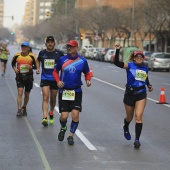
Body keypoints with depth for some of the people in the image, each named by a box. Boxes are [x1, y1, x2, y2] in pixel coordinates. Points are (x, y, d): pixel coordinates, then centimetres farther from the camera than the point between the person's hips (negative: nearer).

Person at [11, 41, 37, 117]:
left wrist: (31, 67, -21)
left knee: (27, 94, 13)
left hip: (29, 77, 1)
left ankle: (24, 108, 35)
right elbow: (13, 63, 16)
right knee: (20, 92, -17)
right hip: (19, 77, -1)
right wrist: (14, 68, -4)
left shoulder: (32, 56, -5)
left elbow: (36, 66, -2)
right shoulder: (17, 55, 0)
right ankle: (19, 110, -17)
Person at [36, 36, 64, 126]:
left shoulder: (59, 53, -3)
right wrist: (38, 68, 8)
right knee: (45, 98, -13)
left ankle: (51, 113, 37)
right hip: (44, 78, 0)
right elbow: (38, 60, 24)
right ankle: (45, 117, -20)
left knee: (53, 99, 12)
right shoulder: (42, 53, 4)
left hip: (55, 79, 0)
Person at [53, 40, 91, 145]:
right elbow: (55, 71, 13)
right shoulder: (62, 60, 0)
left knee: (75, 115, -10)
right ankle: (63, 128, 32)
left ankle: (71, 135, 10)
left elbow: (87, 73, 13)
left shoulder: (82, 61, 0)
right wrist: (58, 81, -4)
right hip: (64, 91, 0)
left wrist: (88, 80, -8)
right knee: (64, 116, -3)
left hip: (77, 91, 0)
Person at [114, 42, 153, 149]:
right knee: (129, 117, 14)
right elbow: (117, 62, -18)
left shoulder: (145, 69, 9)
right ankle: (126, 128, 50)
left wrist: (149, 85, 8)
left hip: (141, 95, 1)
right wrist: (118, 50, -28)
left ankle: (137, 140, -13)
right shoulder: (129, 66, -3)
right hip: (130, 94, -1)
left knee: (139, 116, -14)